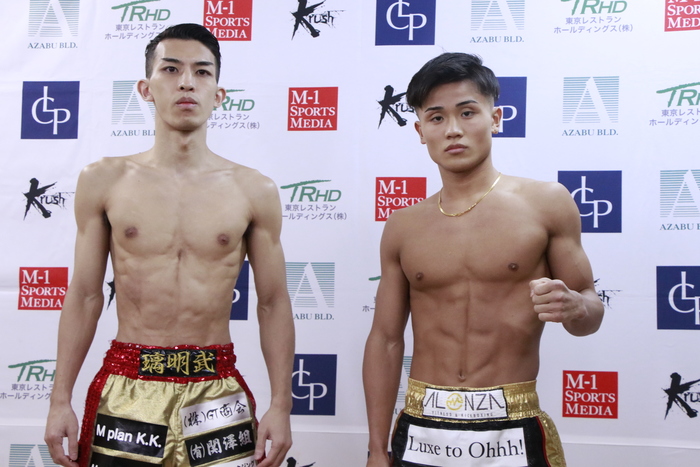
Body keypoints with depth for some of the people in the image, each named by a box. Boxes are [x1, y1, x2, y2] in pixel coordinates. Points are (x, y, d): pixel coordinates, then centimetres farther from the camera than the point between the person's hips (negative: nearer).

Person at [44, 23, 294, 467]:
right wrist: (61, 400, 2)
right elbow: (84, 296, 5)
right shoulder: (104, 180, 2)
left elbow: (274, 304, 2)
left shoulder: (254, 191, -1)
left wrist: (280, 406, -2)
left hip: (217, 391, 0)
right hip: (126, 389, 1)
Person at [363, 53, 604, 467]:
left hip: (512, 431, -2)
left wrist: (574, 308, -21)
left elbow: (591, 306, 4)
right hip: (421, 431, 2)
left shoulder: (546, 203, -3)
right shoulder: (403, 226, 4)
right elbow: (385, 340, 7)